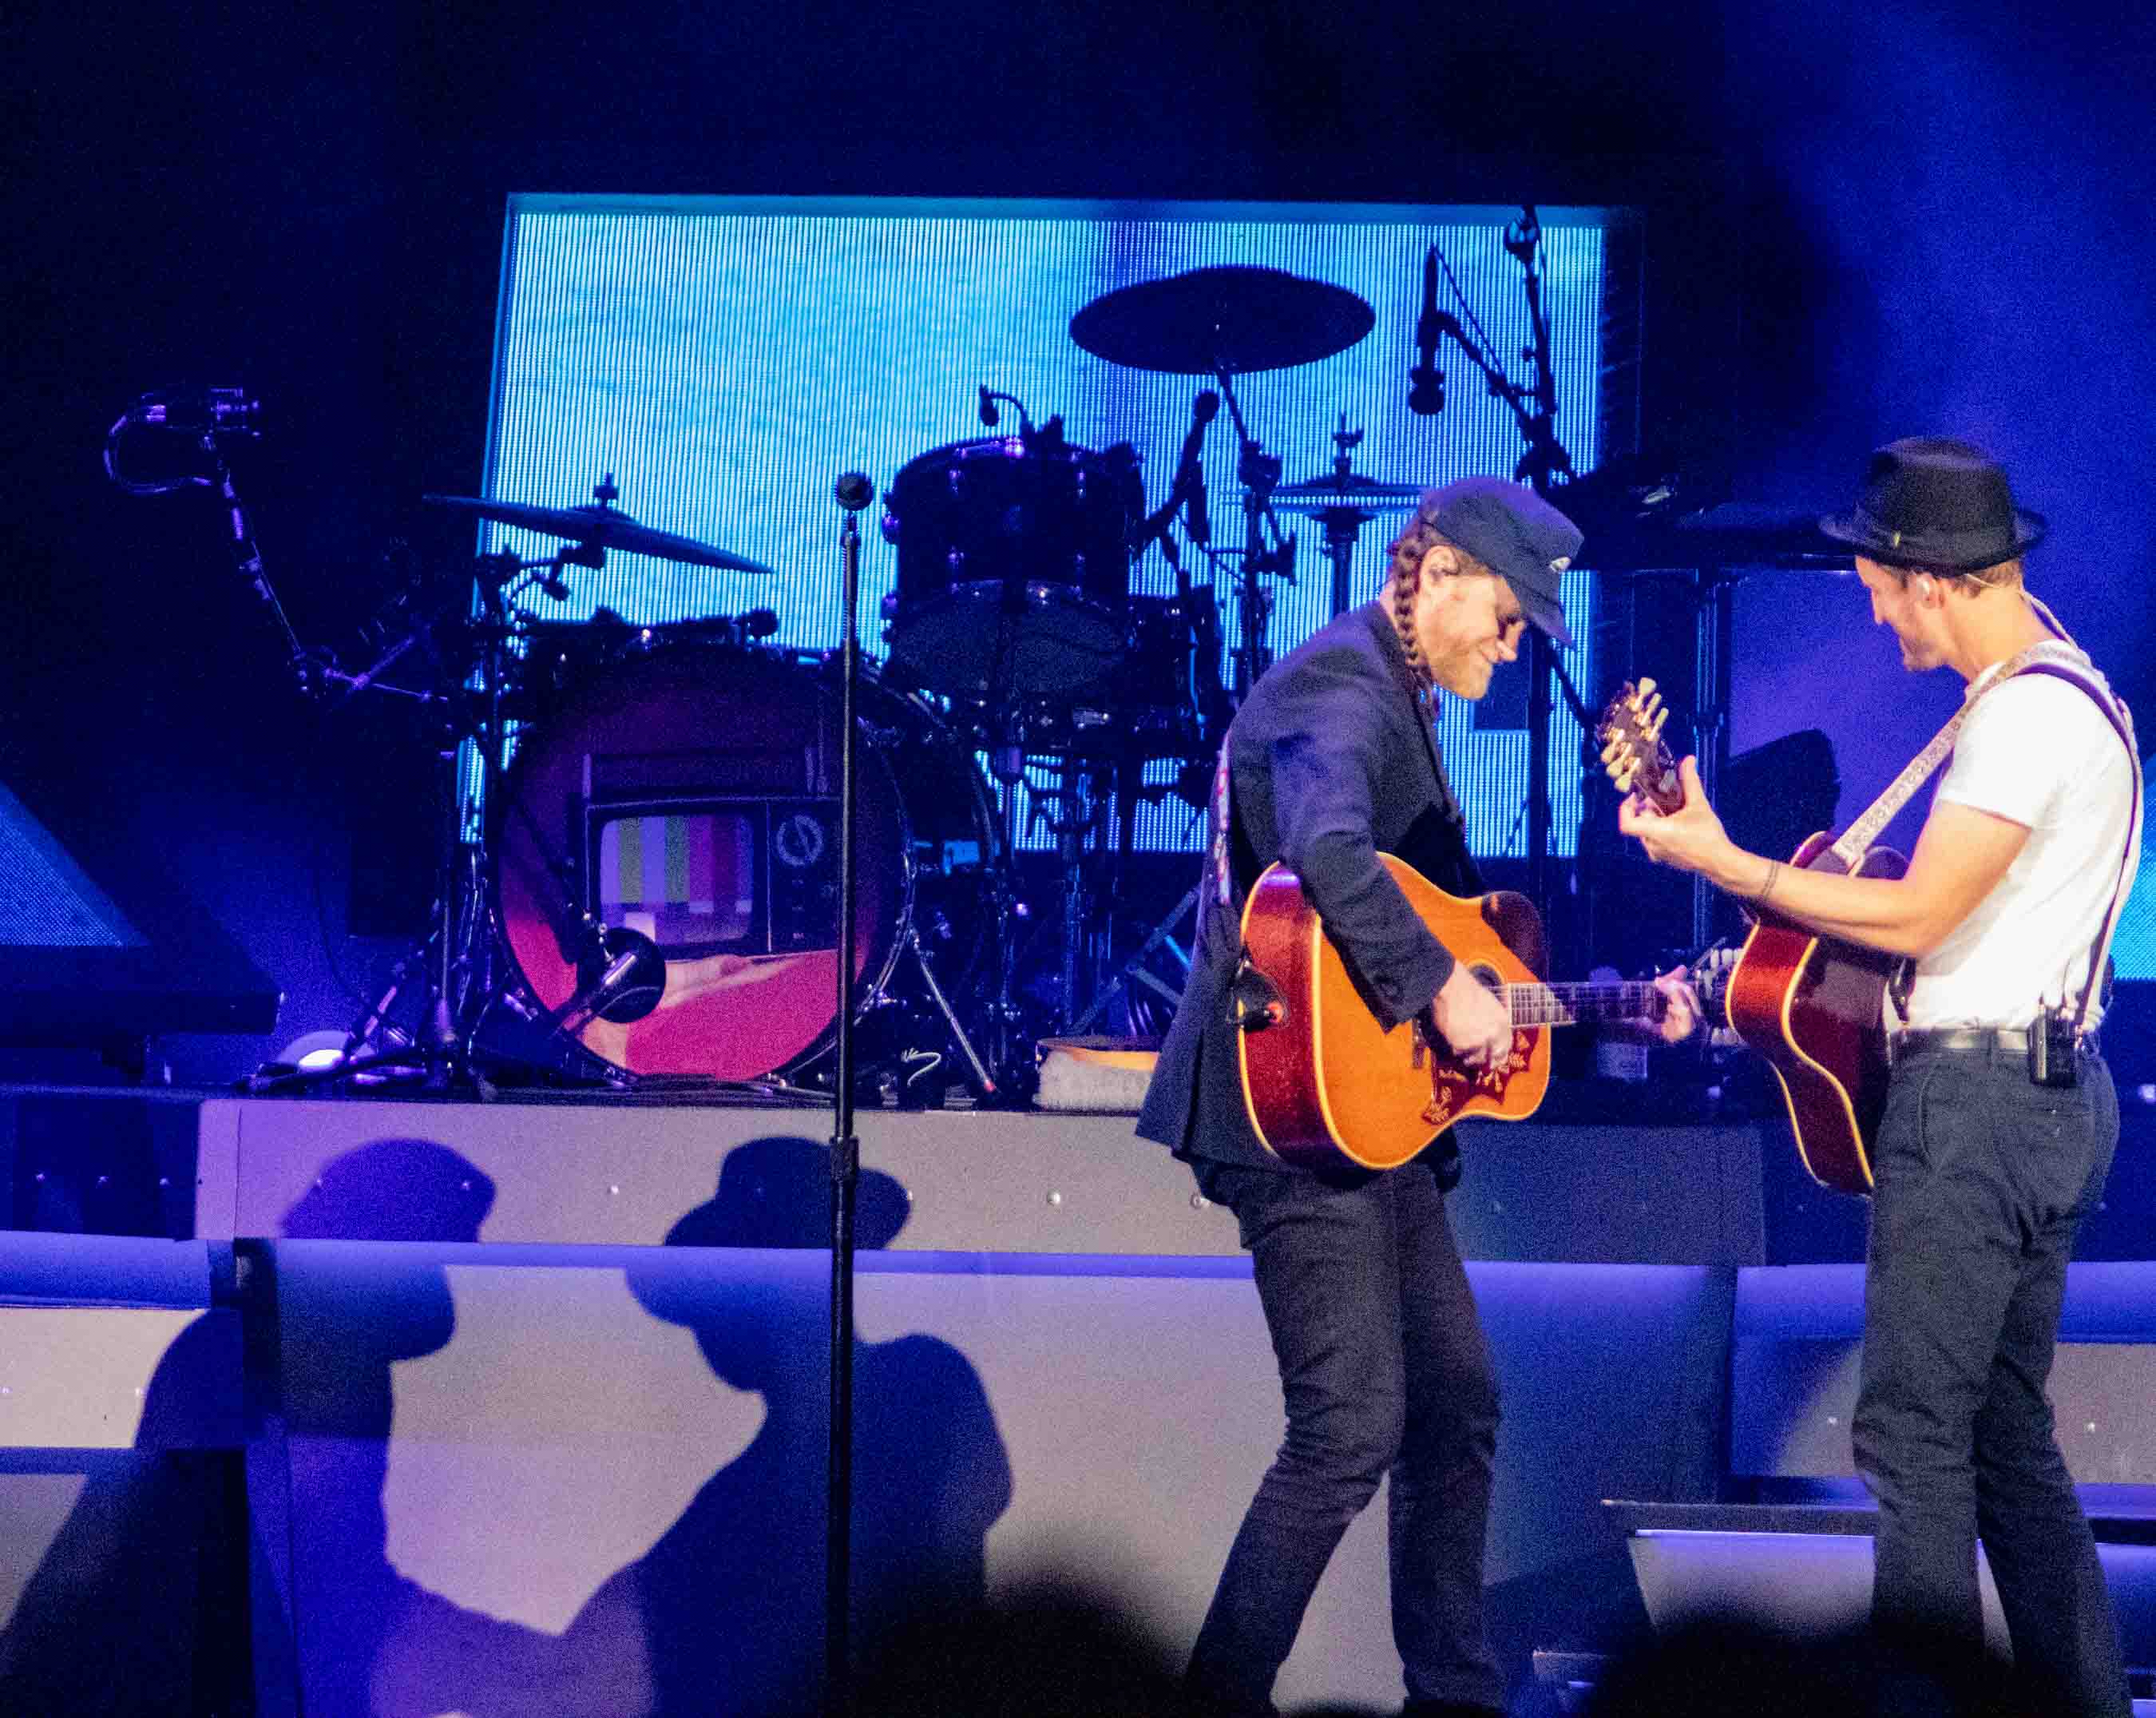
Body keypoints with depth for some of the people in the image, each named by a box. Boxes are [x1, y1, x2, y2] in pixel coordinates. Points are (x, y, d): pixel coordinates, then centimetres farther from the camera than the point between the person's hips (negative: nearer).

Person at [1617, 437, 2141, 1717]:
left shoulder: (2029, 715, -18)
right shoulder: (2054, 688, 16)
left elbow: (1918, 917, -18)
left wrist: (1722, 863, -12)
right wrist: (1837, 888, 12)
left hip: (1977, 1096, -11)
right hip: (2048, 1094, 11)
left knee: (1913, 1429, -9)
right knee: (2006, 1427, 15)